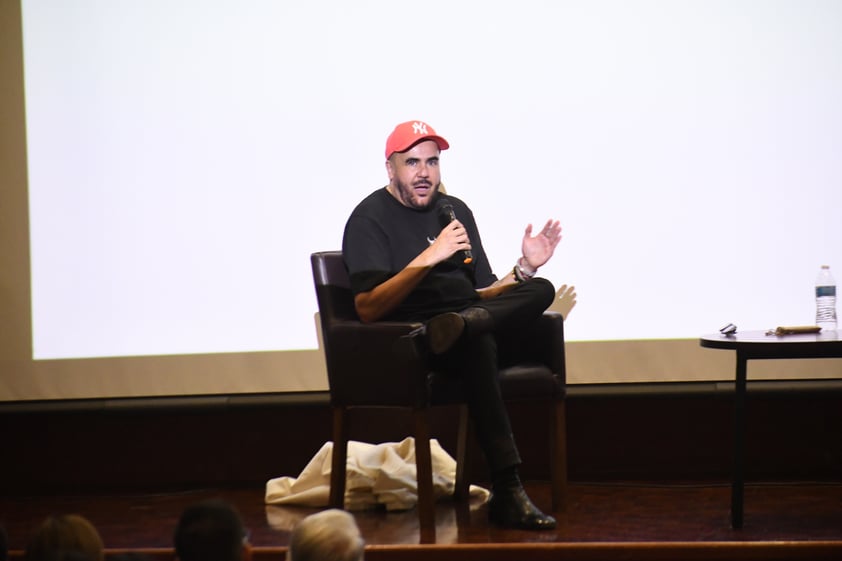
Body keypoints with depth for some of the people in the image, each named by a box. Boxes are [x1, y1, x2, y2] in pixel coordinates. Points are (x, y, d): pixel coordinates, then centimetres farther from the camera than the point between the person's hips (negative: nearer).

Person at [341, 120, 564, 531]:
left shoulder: (455, 211, 21)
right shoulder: (370, 218, 1)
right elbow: (367, 308, -13)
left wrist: (523, 268, 2)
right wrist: (430, 257, -20)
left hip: (479, 319, 6)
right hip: (405, 339, -6)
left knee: (541, 290, -20)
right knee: (477, 342, -39)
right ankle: (507, 493, -46)